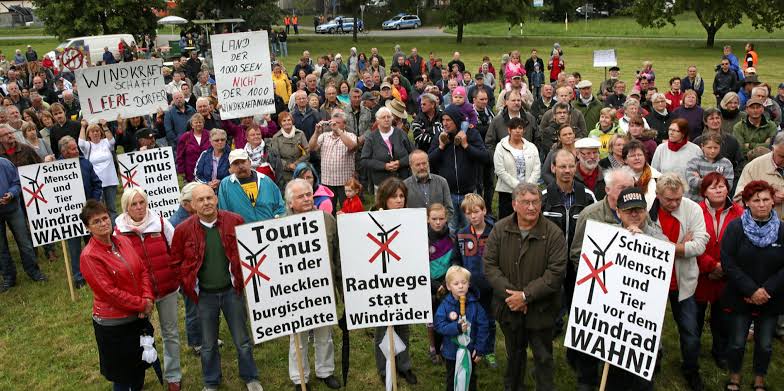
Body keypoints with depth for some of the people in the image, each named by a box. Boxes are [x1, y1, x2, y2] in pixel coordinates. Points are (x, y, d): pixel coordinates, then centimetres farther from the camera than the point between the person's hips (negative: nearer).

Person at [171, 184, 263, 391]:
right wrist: (189, 286, -1)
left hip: (232, 290, 0)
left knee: (242, 340, 12)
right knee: (208, 344, 16)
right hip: (204, 295, 0)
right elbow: (177, 261, 3)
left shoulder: (235, 221, -9)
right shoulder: (183, 230, -9)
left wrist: (243, 279, -2)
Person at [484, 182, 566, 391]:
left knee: (543, 356, 12)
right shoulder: (500, 229, -6)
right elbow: (489, 265, -7)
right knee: (514, 352, 22)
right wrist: (509, 293, -17)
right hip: (509, 307, 3)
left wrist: (526, 295, -21)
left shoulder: (553, 233, -15)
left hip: (540, 309, -3)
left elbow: (556, 272, -19)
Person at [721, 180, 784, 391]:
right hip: (739, 299, -1)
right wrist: (751, 290, -16)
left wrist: (767, 290, -14)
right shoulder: (735, 227, -7)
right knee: (737, 342, 8)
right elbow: (728, 263, -12)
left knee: (765, 345, 11)